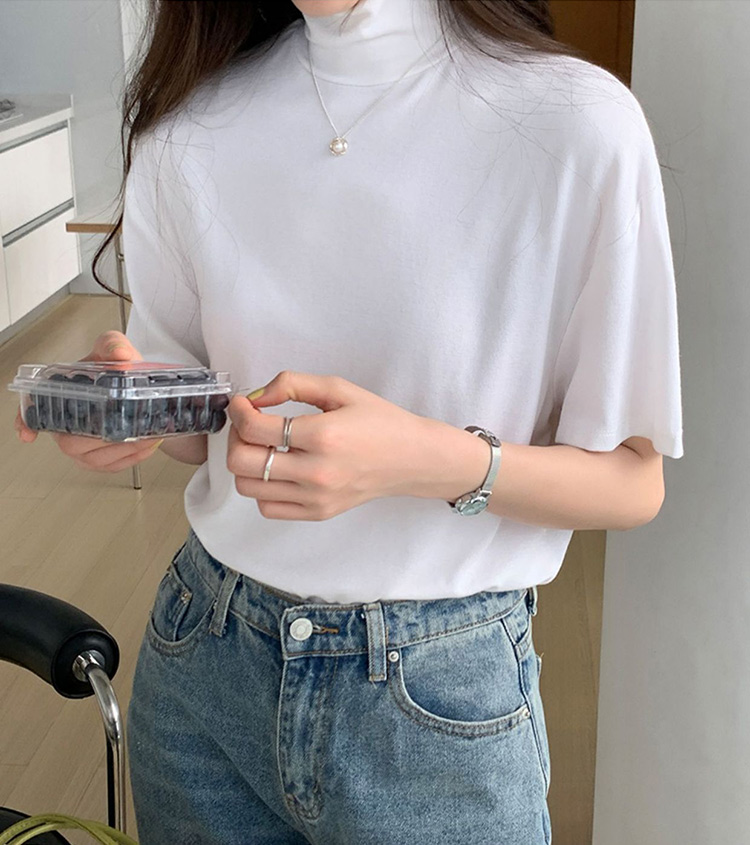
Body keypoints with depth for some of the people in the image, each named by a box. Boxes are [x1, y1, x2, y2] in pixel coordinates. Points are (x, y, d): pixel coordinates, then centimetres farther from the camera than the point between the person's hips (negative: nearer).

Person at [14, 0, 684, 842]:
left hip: (438, 696, -3)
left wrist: (439, 462, -28)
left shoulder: (578, 121, -16)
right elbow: (200, 430, 8)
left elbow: (632, 484, -11)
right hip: (205, 660, 4)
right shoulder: (191, 121, -2)